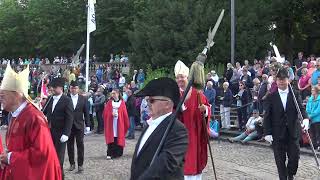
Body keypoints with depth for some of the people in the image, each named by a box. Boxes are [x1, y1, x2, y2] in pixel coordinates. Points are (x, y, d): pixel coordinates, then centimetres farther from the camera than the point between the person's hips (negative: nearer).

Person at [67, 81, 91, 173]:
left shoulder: (83, 99, 4)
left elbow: (86, 112, 5)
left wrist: (87, 125, 2)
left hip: (79, 125, 0)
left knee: (80, 145, 0)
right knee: (70, 145, 8)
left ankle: (80, 164, 5)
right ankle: (72, 163, 19)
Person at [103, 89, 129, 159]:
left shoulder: (122, 103, 4)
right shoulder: (109, 103, 7)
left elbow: (125, 114, 4)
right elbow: (105, 113, 2)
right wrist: (111, 114, -13)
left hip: (119, 124, 0)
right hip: (111, 124, 0)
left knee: (119, 137, 1)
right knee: (111, 138, -5)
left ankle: (118, 152, 11)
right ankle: (110, 154, -6)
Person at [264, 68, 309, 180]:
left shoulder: (295, 95, 4)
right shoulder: (271, 97, 1)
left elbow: (301, 108, -7)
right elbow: (267, 116, 0)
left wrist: (305, 118, -29)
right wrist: (267, 133, -7)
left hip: (293, 133, 1)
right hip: (277, 133, -1)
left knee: (295, 156, 4)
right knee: (280, 160, 4)